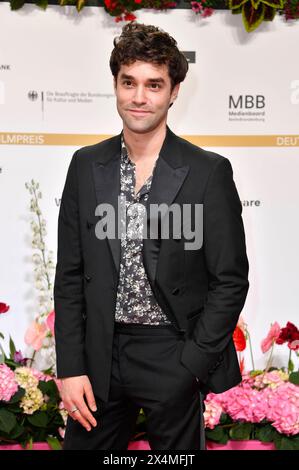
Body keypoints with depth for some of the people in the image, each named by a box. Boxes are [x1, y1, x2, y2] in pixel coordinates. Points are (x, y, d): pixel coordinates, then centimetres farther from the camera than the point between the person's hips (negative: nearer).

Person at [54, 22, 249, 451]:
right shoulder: (86, 165, 1)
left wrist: (190, 365, -10)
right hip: (100, 353, 3)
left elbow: (230, 279, -6)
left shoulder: (209, 172, -8)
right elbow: (69, 275, 3)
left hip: (174, 355, -2)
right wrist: (70, 366, -2)